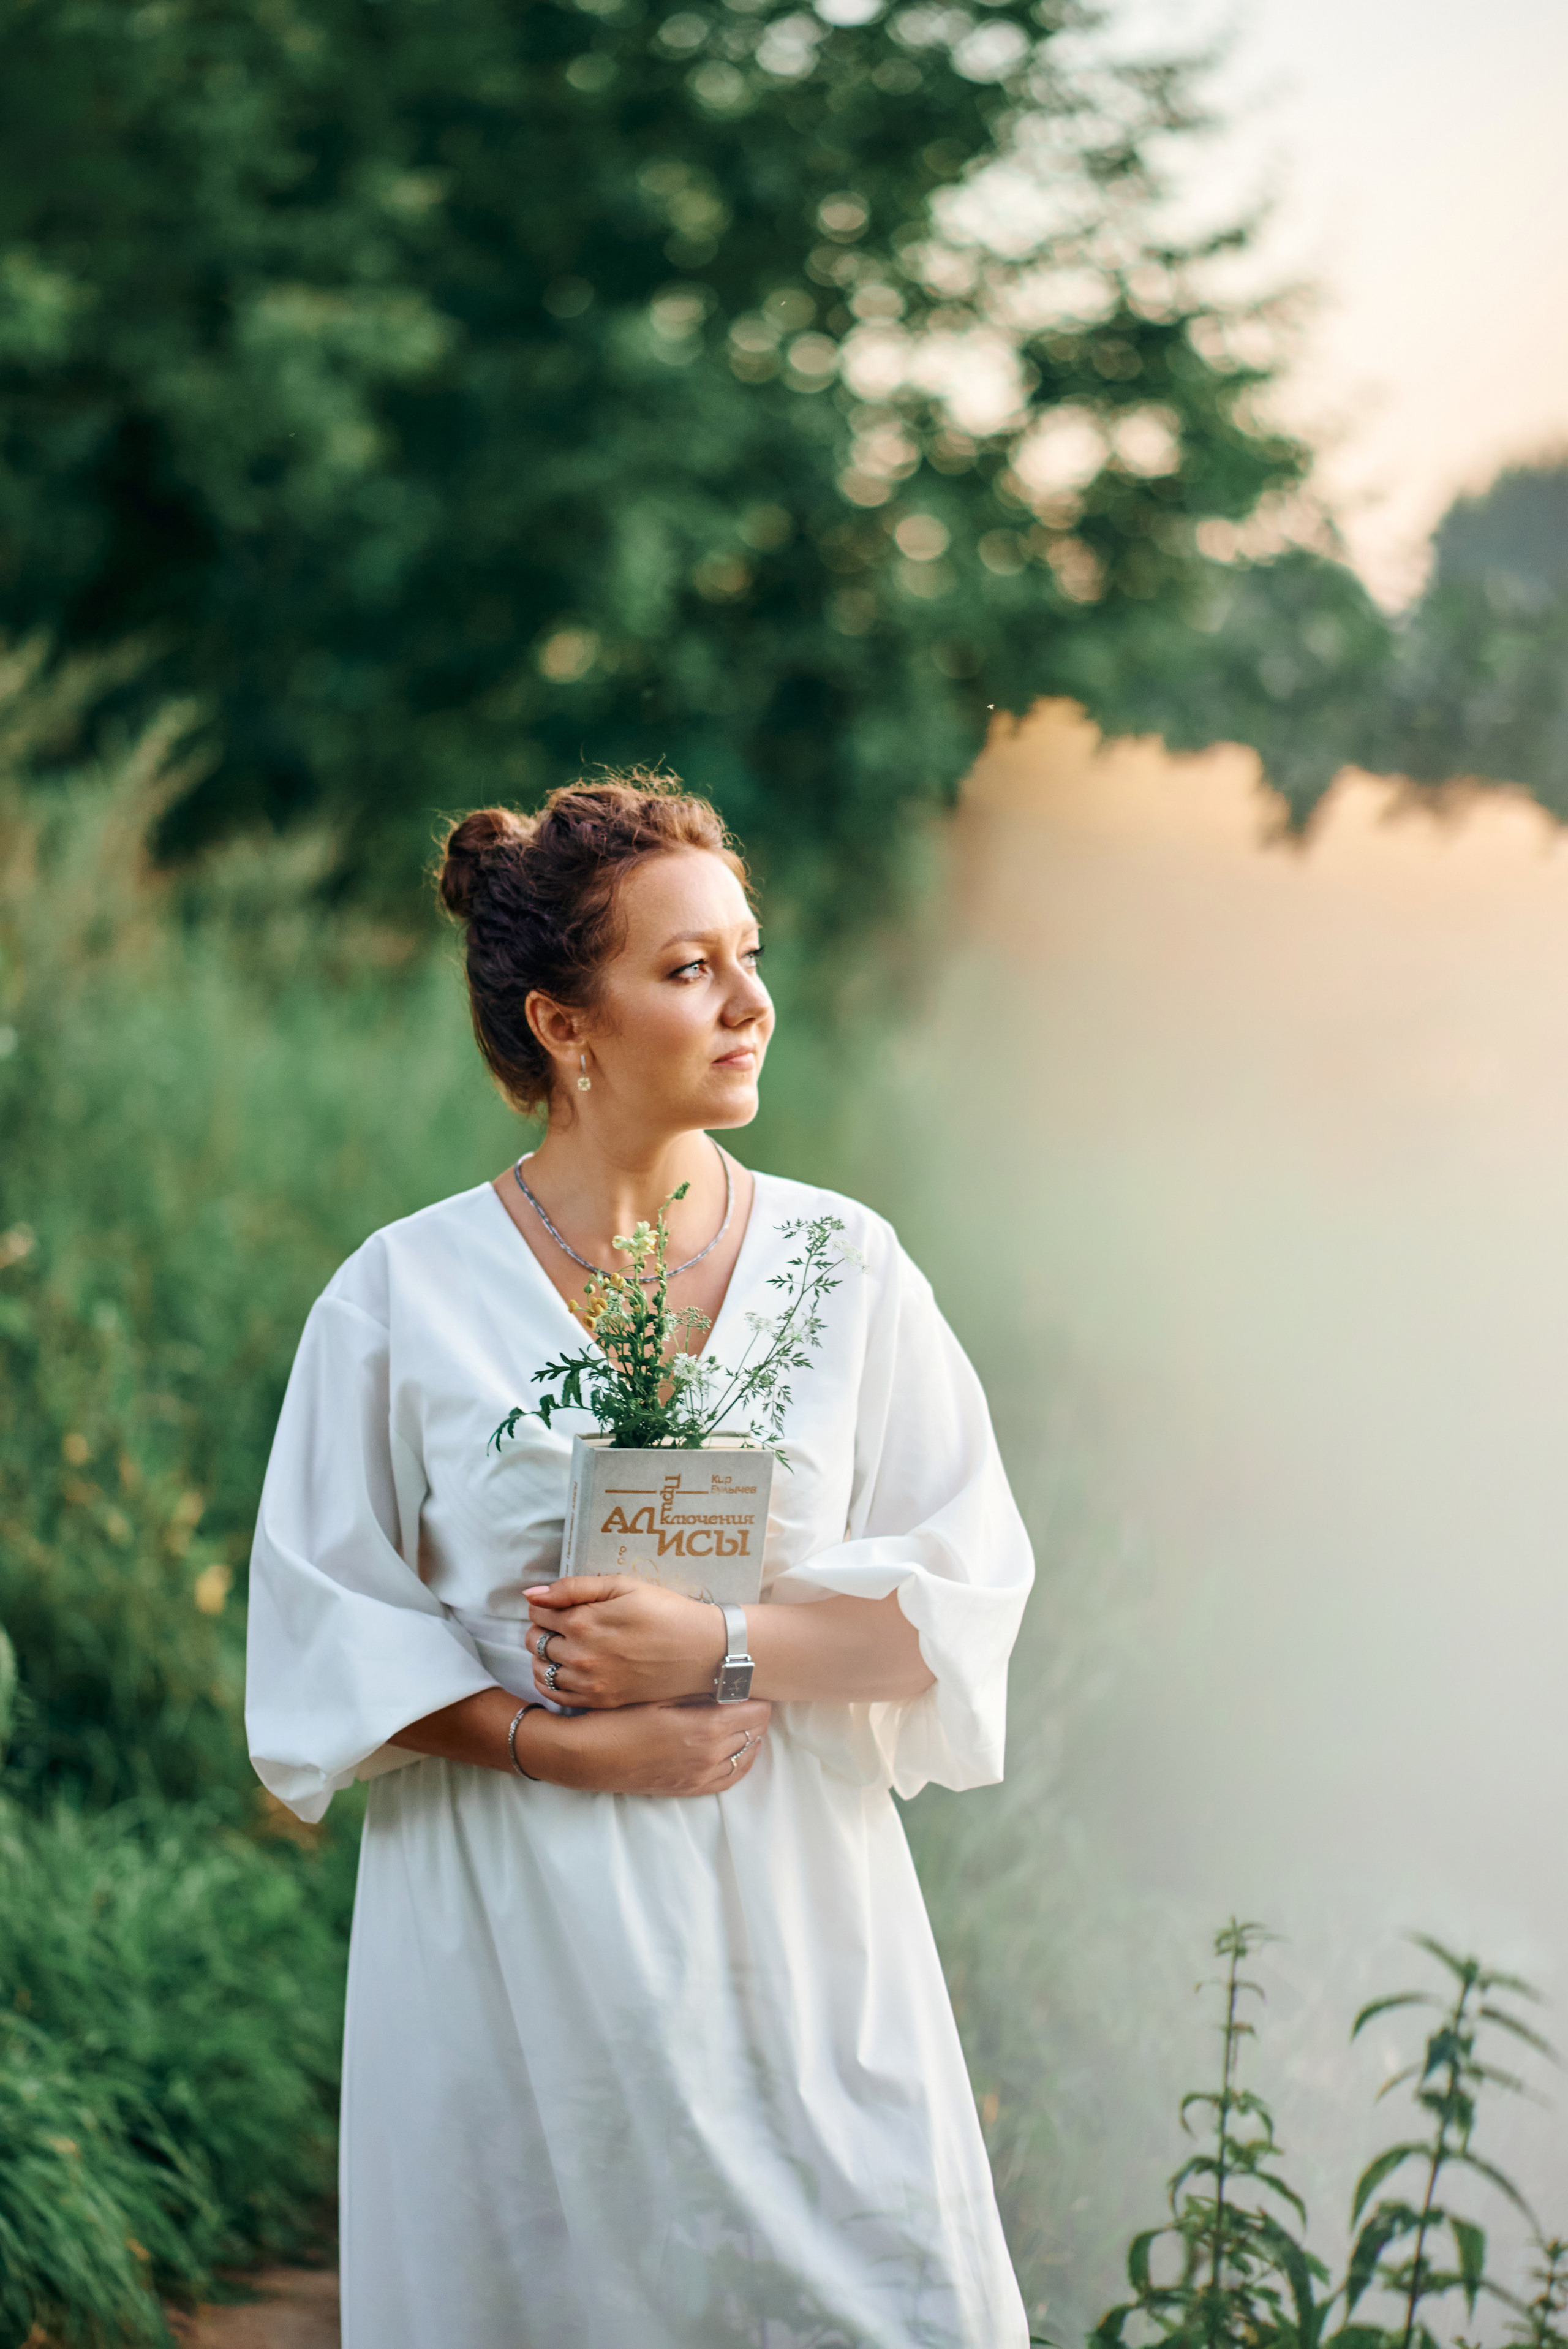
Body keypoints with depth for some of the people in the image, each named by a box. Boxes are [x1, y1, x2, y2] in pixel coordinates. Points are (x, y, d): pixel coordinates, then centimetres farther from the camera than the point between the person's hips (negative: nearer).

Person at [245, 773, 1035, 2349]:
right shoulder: (403, 1298, -3)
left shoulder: (847, 1268, 3)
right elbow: (324, 1622, -2)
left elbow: (963, 1584, 0)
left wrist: (720, 1646, -14)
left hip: (796, 1912, 2)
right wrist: (570, 1746, -13)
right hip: (516, 1930, -2)